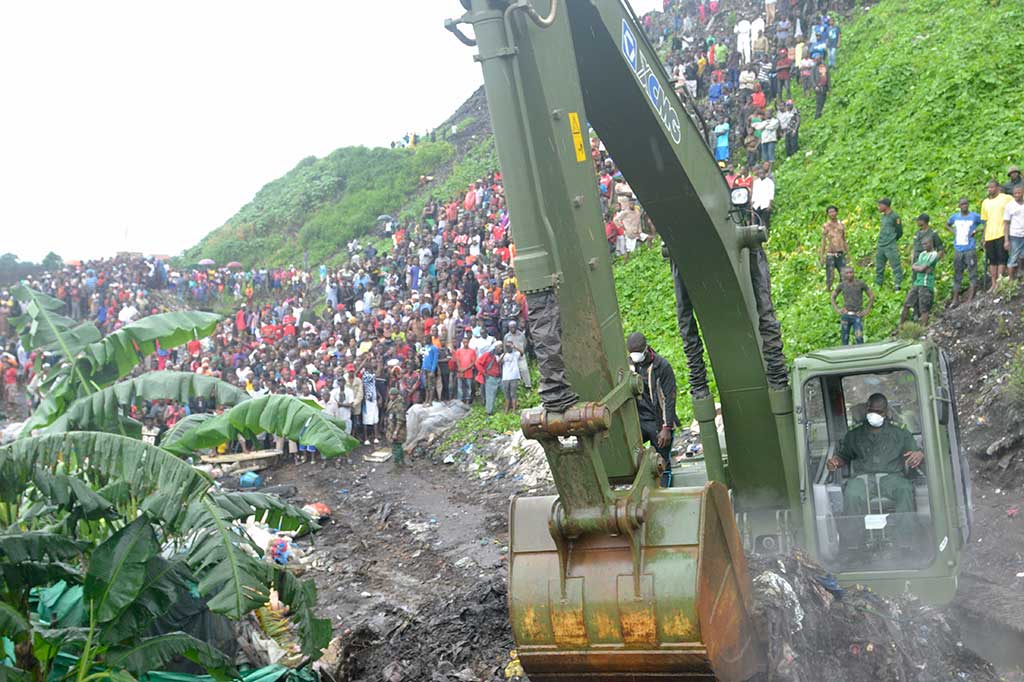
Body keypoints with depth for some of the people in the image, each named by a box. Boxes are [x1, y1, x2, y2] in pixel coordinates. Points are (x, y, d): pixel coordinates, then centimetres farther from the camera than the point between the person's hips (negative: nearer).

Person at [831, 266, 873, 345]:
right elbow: (833, 297, 19)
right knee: (844, 339, 4)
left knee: (859, 338, -16)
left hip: (857, 316, -2)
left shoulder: (860, 284, 0)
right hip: (845, 315, 2)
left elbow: (871, 296, 8)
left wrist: (867, 310, 3)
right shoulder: (842, 285, 6)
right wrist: (836, 309, 8)